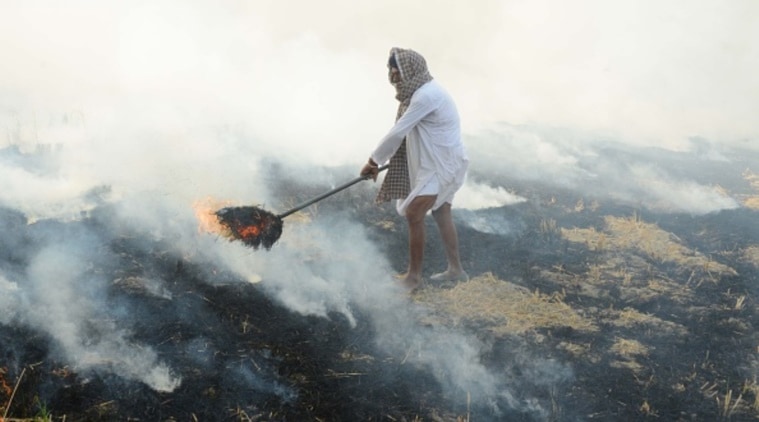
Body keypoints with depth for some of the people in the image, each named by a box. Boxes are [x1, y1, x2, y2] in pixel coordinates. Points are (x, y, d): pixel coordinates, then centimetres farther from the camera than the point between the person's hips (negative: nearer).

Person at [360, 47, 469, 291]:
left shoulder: (426, 95, -23)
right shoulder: (420, 91, 10)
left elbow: (398, 132, -21)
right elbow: (403, 133, 13)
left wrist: (374, 160, -13)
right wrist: (379, 161, 10)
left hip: (441, 164, -10)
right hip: (440, 163, 10)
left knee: (414, 213, -14)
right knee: (442, 215, 17)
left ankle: (413, 276, -6)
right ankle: (455, 269, 29)